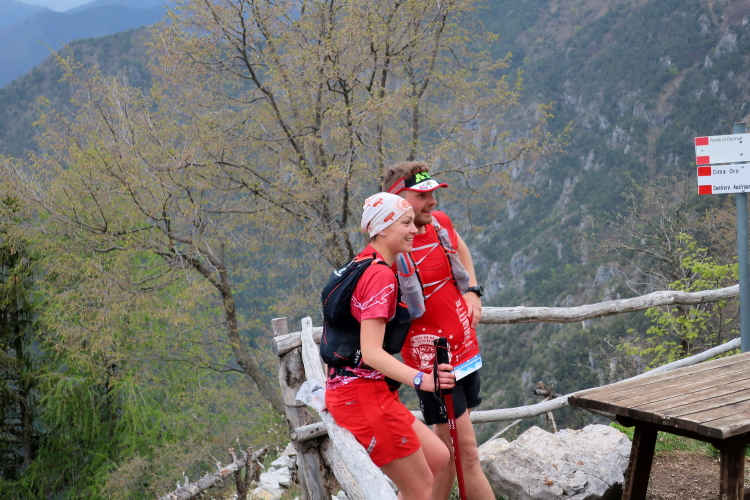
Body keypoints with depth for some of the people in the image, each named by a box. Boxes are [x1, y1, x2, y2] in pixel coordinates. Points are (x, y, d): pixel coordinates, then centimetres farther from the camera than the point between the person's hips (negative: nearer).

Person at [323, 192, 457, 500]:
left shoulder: (362, 265, 13)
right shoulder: (381, 275, -17)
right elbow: (371, 352, -26)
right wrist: (420, 379, -37)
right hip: (363, 396, -10)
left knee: (438, 458, 15)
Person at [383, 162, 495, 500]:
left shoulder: (440, 223, 1)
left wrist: (472, 291, 10)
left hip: (465, 348, 8)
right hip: (432, 360, -8)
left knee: (449, 449, 16)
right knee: (466, 451, -3)